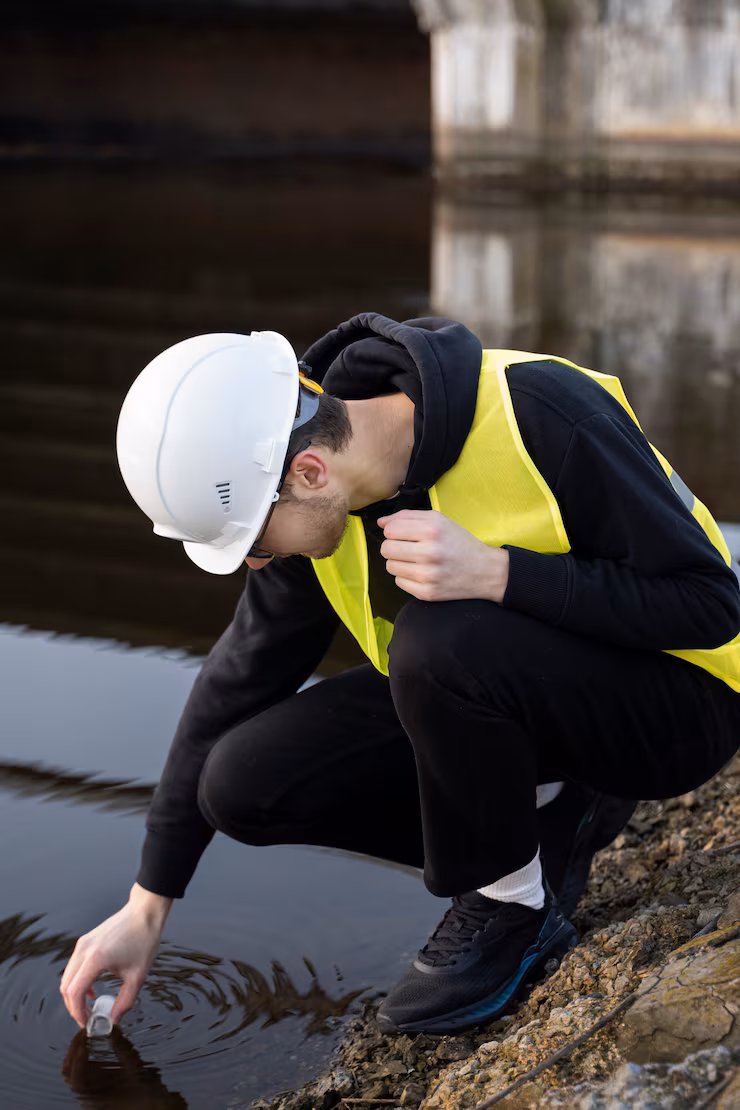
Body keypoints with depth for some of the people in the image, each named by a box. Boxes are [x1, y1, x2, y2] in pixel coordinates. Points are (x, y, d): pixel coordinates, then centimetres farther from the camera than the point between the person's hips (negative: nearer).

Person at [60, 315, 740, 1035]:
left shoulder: (541, 415, -29)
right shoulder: (320, 504, -9)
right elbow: (241, 677, 2)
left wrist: (493, 573, -36)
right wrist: (146, 907, 6)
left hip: (675, 705, -6)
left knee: (436, 640, -35)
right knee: (246, 783, -10)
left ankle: (511, 907, -9)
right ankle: (550, 817, 3)